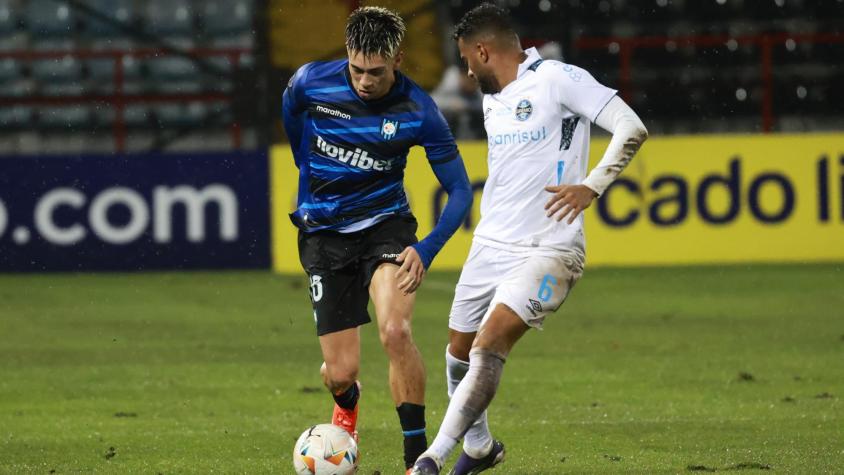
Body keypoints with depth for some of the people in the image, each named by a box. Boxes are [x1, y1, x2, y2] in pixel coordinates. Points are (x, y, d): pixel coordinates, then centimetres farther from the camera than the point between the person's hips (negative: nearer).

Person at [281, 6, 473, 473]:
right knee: (340, 372, -3)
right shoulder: (310, 83, -13)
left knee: (394, 330, -29)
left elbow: (460, 191, -8)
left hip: (385, 224, -1)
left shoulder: (417, 110, -15)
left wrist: (426, 250, -21)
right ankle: (346, 402, 39)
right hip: (324, 234, 1)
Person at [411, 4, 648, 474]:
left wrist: (592, 186, -25)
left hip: (546, 250, -8)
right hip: (490, 243, 8)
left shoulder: (558, 79, -12)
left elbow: (632, 128, -17)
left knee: (489, 347, -22)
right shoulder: (491, 100, 14)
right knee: (459, 351, 13)